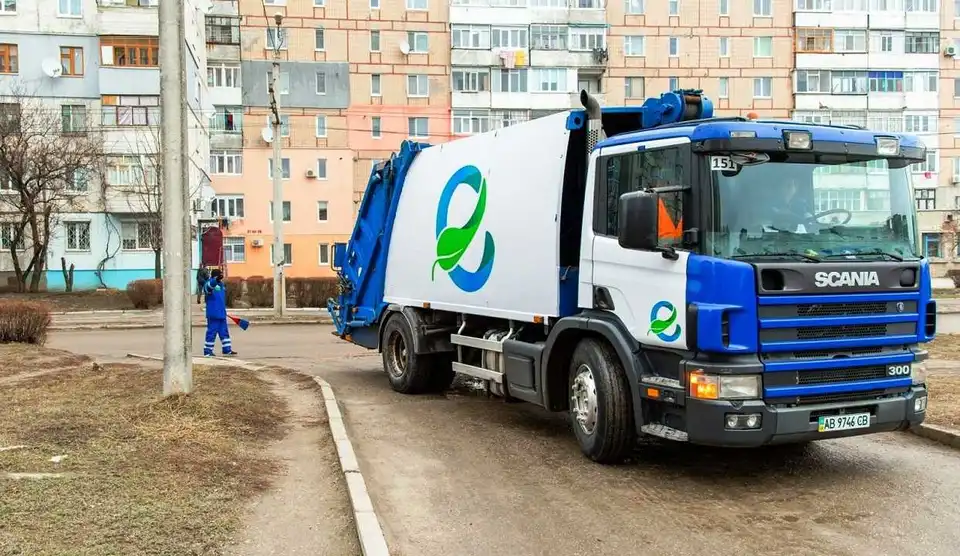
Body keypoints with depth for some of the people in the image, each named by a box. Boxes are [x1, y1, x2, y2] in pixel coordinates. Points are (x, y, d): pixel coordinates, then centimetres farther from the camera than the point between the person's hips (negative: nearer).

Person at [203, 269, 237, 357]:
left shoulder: (221, 284, 16)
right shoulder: (210, 283, -10)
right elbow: (209, 286, -37)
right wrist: (217, 279, -54)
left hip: (222, 314, 8)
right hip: (213, 314, -8)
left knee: (224, 332, 13)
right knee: (211, 332, -3)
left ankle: (227, 350, 20)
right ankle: (207, 351, 5)